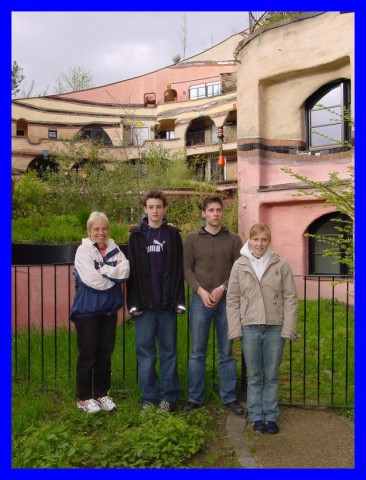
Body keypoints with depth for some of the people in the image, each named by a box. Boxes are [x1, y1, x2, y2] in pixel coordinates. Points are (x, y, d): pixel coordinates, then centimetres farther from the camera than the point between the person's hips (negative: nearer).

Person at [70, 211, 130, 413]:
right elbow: (93, 280, -19)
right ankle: (84, 398, 18)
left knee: (105, 353, 12)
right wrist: (114, 274, -8)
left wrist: (104, 269, -18)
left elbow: (125, 270, -9)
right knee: (88, 354, 4)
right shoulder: (83, 250, -8)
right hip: (87, 310, -4)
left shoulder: (114, 249, 6)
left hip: (109, 309, 5)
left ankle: (101, 393, 26)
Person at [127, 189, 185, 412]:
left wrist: (179, 301, -3)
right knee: (145, 351, 5)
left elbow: (179, 269, 3)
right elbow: (132, 271, 2)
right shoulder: (136, 235, 6)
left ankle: (168, 397, 17)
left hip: (167, 304, 0)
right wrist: (133, 303, -4)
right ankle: (149, 398, 16)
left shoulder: (173, 234, 6)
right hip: (144, 304, 0)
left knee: (169, 351, 7)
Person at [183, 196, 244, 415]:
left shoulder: (234, 239, 6)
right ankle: (195, 398, 17)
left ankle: (230, 397, 19)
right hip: (200, 300, 0)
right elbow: (187, 268, 1)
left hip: (226, 301, 0)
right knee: (197, 353, 6)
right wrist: (201, 291, -11)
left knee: (226, 353, 8)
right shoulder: (192, 238, 6)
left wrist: (222, 288, -13)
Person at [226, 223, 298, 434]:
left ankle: (271, 416, 23)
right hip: (249, 327, 1)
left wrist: (288, 329, -7)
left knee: (272, 375, 11)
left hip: (275, 328, 0)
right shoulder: (239, 265, 2)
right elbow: (232, 300, 2)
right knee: (254, 376, 10)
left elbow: (290, 298, -1)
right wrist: (235, 329, -4)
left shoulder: (281, 265, -1)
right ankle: (257, 416, 23)